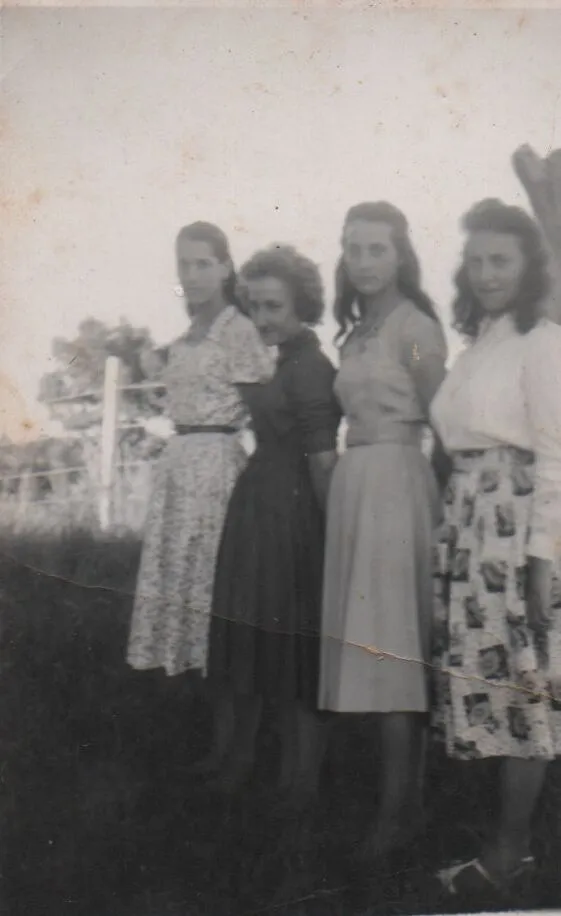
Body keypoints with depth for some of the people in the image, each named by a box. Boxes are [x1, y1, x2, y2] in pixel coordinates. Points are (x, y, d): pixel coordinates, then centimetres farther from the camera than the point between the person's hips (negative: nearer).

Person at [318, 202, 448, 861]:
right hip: (352, 484, 8)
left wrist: (436, 501, -6)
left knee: (389, 642, -8)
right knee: (372, 646, 8)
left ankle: (397, 813, -3)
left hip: (397, 484, -8)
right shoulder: (356, 332, 17)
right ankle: (404, 799, 16)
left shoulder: (415, 327, -6)